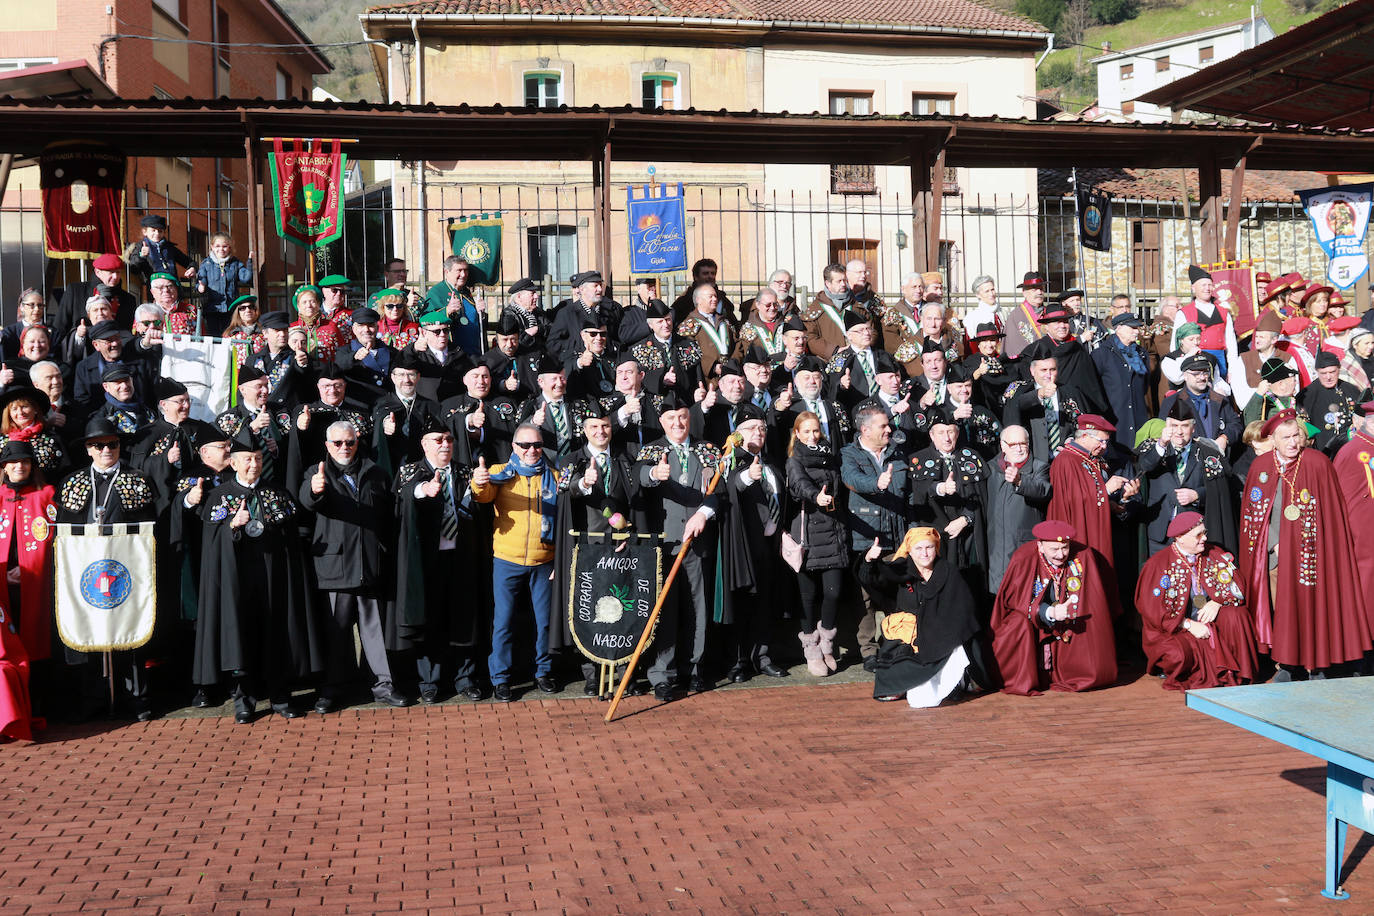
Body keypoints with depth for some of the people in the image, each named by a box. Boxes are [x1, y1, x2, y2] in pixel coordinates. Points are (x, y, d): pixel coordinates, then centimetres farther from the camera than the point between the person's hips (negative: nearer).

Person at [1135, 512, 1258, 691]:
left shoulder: (1214, 554, 3)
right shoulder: (1158, 564, -12)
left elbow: (1234, 586, 5)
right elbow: (1154, 611, -13)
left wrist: (1216, 603, -14)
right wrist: (1189, 625, -17)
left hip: (1209, 622, 5)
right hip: (1172, 630, -5)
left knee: (1237, 614, -23)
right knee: (1178, 655, -35)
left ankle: (1235, 673, -9)